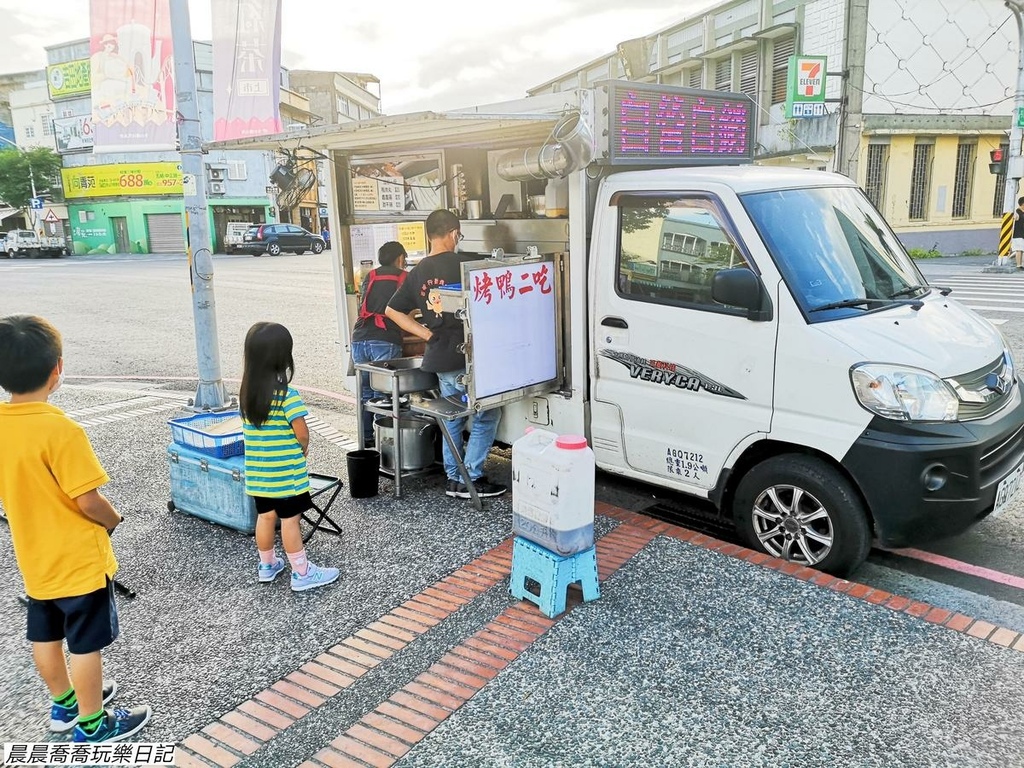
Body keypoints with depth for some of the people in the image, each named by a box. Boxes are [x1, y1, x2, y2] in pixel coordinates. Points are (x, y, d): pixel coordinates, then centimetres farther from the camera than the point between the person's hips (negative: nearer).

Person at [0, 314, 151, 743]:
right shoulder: (59, 429, -28)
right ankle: (92, 724, 24)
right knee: (85, 644, 9)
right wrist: (112, 519, -5)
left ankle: (64, 704, 42)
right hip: (78, 560, -7)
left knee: (45, 636, 22)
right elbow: (89, 502, -24)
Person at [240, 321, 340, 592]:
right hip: (286, 472, -6)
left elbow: (248, 428, 9)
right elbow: (302, 434, -18)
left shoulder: (246, 391, 1)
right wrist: (303, 449, 1)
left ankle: (267, 565, 34)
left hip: (257, 471, 7)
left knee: (265, 516, 18)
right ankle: (301, 573, 12)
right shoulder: (287, 394, -20)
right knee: (290, 520, 2)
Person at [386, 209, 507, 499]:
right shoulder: (461, 264, -11)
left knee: (453, 416, 19)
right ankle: (470, 479, 4)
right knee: (487, 415, 5)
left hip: (438, 356, 7)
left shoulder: (418, 272, 8)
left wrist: (429, 335, 9)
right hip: (465, 355, -7)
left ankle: (453, 478, 23)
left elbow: (393, 310, 11)